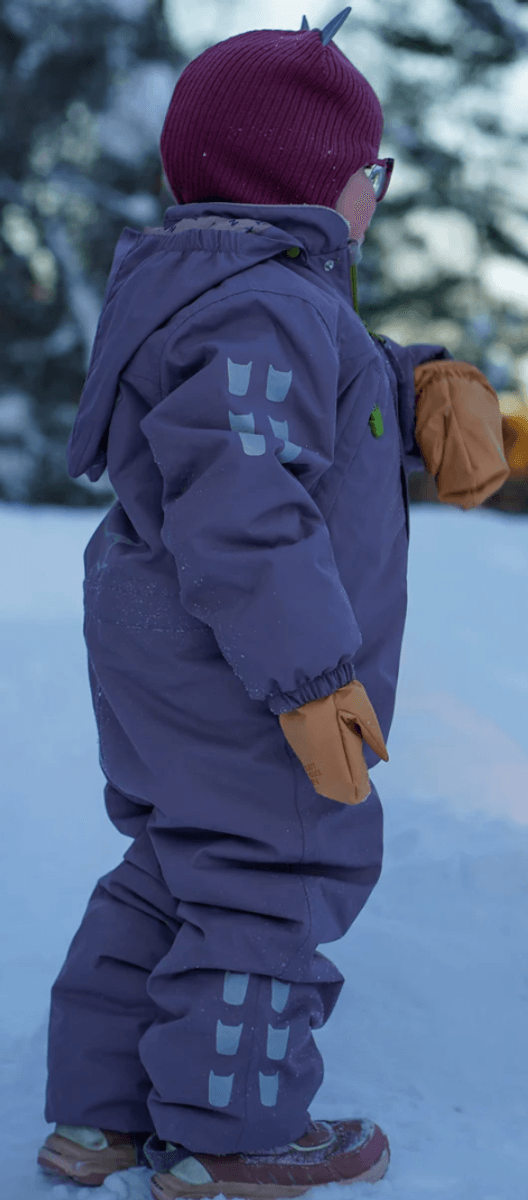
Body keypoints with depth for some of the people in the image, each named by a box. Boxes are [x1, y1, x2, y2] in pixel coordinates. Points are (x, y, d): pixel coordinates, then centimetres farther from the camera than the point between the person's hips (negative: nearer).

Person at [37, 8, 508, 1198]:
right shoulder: (261, 313, -22)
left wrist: (411, 386, 5)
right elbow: (241, 511, -28)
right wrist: (311, 677, -27)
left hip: (161, 657, 11)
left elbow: (317, 406, 22)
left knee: (172, 874, 18)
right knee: (271, 879, 2)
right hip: (235, 677, -11)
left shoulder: (208, 290, 11)